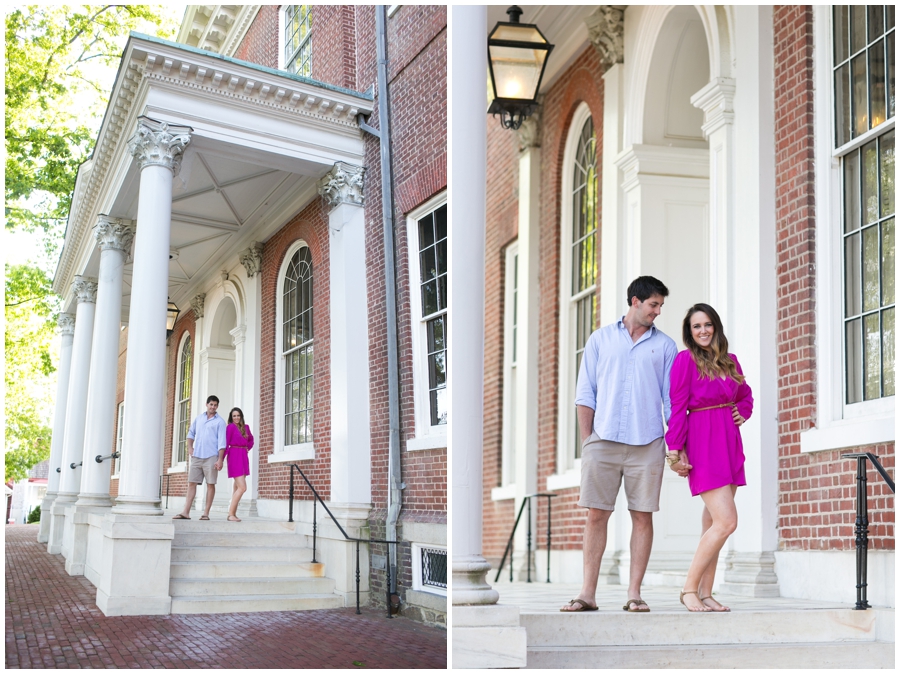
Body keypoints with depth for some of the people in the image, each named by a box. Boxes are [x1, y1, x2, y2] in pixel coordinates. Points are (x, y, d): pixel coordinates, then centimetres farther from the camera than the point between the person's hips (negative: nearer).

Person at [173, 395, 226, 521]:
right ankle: (186, 512, 0)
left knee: (210, 484, -2)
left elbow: (221, 442, -6)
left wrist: (220, 459, -14)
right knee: (191, 483, 1)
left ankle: (206, 513, 2)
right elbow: (191, 433, 27)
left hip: (211, 457, -4)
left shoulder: (220, 422, 0)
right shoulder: (198, 419, 14)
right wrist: (190, 447, 12)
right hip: (196, 456, 5)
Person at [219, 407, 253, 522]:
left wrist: (247, 448, 10)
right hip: (234, 457, -7)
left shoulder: (246, 427, 13)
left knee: (237, 487, 7)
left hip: (243, 457, 7)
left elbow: (251, 440, 29)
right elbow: (225, 444, -9)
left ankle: (233, 513, 10)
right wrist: (221, 460, -14)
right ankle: (230, 514, -12)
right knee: (242, 488, -15)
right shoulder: (230, 427, -5)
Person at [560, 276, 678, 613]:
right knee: (596, 515, -1)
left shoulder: (665, 346, 11)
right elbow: (586, 393, 10)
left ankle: (634, 593, 7)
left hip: (647, 444, 0)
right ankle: (588, 593, 4)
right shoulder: (601, 339, 11)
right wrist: (586, 439, 2)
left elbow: (672, 400, 9)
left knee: (642, 516, 1)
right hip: (603, 441, 0)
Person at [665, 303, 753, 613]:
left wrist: (743, 412, 8)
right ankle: (689, 588, -3)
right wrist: (675, 450, -12)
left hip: (729, 444, 7)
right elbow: (677, 408, -8)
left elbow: (745, 395, 29)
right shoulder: (685, 360, -5)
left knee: (714, 524, 7)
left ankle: (705, 593, 12)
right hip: (702, 444, -7)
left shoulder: (730, 361, 13)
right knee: (726, 521, -14)